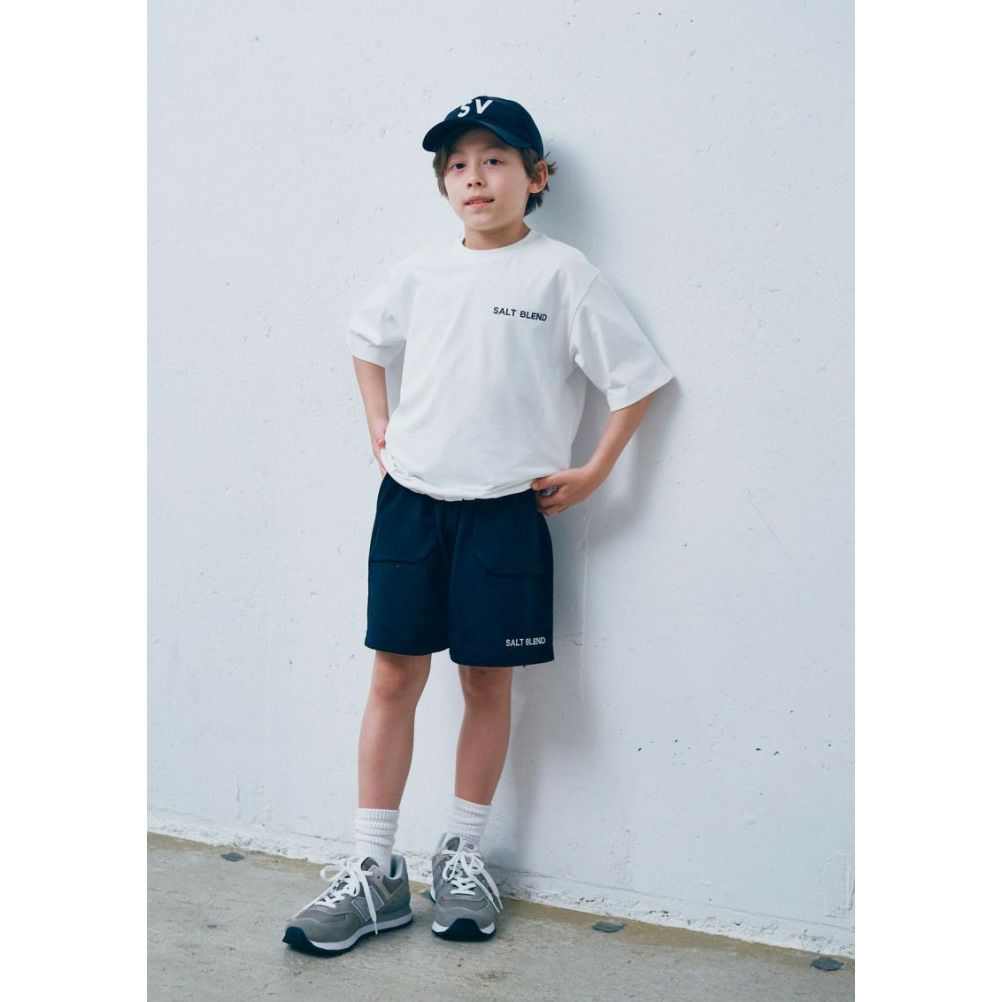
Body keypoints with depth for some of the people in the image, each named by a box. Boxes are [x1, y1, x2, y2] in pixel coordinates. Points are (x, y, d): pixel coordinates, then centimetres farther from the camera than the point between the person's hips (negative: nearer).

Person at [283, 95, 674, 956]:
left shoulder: (562, 272, -4)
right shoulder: (421, 272, 9)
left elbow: (636, 375, -1)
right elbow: (367, 338, 28)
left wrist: (594, 471, -2)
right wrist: (378, 420, 17)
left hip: (503, 505, -3)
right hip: (411, 496, 3)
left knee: (488, 681, 5)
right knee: (395, 675, 2)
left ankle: (463, 854, 23)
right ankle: (374, 870, 11)